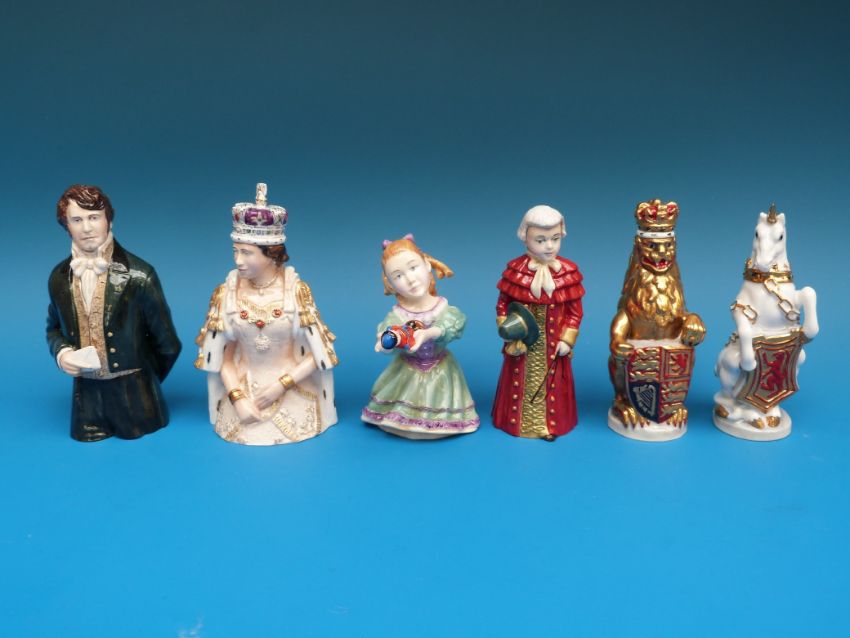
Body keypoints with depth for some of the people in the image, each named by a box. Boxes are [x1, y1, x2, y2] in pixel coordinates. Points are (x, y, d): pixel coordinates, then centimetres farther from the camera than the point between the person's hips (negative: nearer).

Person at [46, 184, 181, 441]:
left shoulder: (139, 274, -14)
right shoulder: (59, 278, 1)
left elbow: (165, 341, -6)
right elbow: (55, 328, 17)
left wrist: (145, 379, 6)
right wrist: (61, 353, -5)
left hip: (133, 392, -4)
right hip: (86, 393, 4)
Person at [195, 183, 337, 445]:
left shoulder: (297, 291, -11)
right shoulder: (226, 293, -6)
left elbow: (318, 353, -8)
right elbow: (224, 357, -2)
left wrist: (281, 385, -15)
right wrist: (238, 399, -14)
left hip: (293, 389, -1)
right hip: (243, 388, 1)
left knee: (298, 426, -14)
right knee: (238, 429, -14)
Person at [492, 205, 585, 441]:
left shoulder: (568, 272, -8)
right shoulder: (516, 270, -10)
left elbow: (575, 311, -2)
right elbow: (503, 304, -1)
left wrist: (567, 340, -6)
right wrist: (508, 330, -10)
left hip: (553, 346, 0)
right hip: (523, 344, 0)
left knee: (551, 386, 13)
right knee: (523, 385, 13)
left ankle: (550, 423, 27)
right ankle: (519, 421, 29)